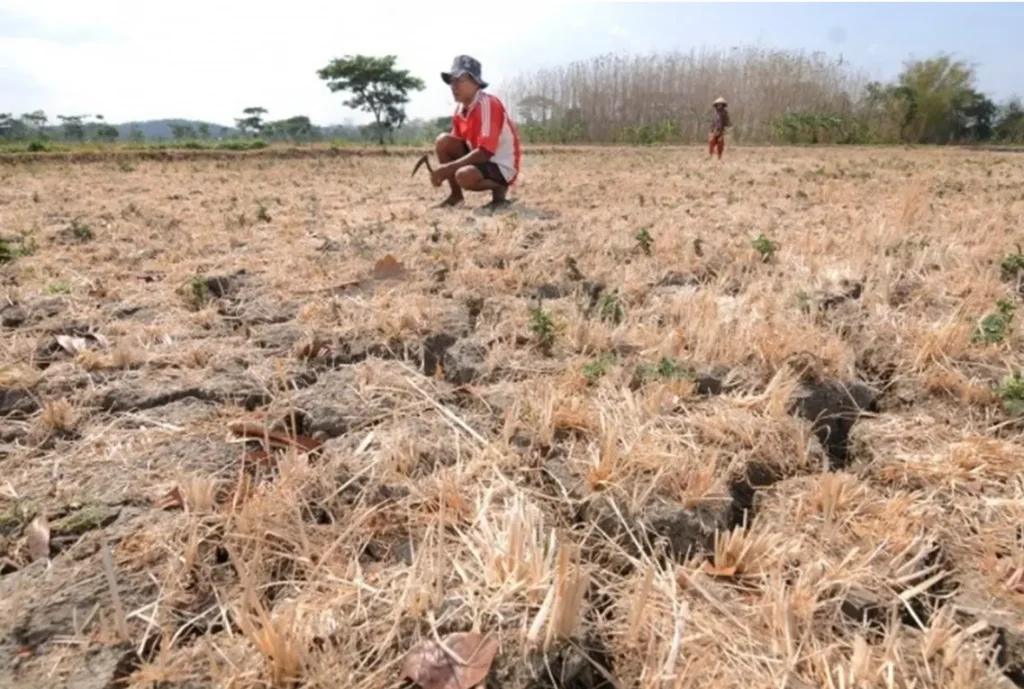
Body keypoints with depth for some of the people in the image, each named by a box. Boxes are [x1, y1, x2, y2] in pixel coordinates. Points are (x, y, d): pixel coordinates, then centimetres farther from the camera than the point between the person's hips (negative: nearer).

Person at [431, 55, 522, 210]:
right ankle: (456, 195, 3)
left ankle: (499, 190, -5)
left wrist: (448, 167, -27)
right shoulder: (459, 110, 2)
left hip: (502, 166, -8)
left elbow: (485, 152, -29)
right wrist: (443, 170, -10)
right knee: (443, 141, -7)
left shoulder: (488, 104, -22)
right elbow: (454, 146, 11)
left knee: (465, 176, -35)